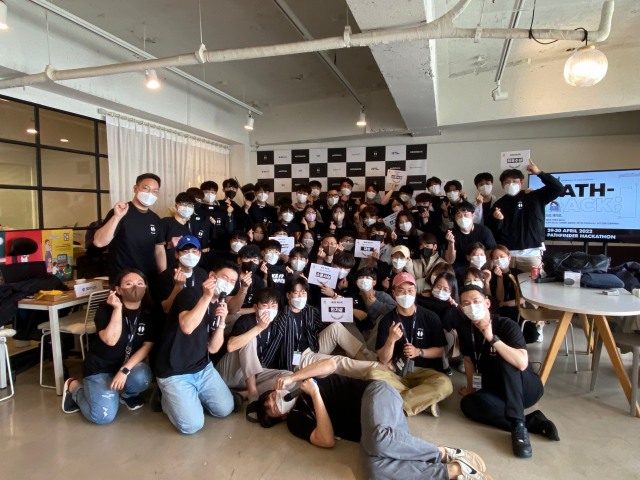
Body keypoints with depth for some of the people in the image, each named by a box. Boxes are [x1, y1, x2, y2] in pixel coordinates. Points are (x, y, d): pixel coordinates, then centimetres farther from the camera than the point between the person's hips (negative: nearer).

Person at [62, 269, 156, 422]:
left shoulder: (149, 313, -8)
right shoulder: (105, 309, -14)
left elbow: (147, 346, -10)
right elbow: (110, 340, -28)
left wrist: (124, 370, -21)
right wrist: (118, 308, -30)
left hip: (129, 364, 3)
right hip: (100, 367, -2)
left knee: (142, 377, -32)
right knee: (103, 416, -18)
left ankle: (128, 395, 7)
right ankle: (74, 387, 13)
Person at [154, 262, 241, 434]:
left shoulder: (219, 306, 6)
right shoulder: (190, 294, -14)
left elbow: (213, 349, 0)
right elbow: (187, 327, -34)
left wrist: (222, 321, -13)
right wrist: (206, 296, -32)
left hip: (203, 368, 7)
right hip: (174, 373, -7)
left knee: (225, 409, 2)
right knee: (192, 425, -14)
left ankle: (192, 396, 24)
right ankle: (167, 397, 13)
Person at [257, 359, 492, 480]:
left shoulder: (303, 380, 14)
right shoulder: (296, 420, 13)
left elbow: (330, 364, -7)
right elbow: (327, 440, -5)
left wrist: (292, 377, -7)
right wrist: (315, 395, -5)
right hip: (372, 429, 3)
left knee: (375, 440, -37)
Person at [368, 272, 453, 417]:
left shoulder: (430, 317, -1)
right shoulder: (387, 321, -1)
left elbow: (440, 350, 4)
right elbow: (384, 360, -5)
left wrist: (419, 352, -14)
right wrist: (391, 340, -25)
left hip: (426, 372, 0)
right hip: (397, 372, 1)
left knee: (445, 384, -32)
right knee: (373, 376, -30)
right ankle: (424, 400, -20)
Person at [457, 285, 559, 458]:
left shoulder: (507, 325, -20)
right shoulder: (464, 329, -5)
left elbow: (522, 363, -35)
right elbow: (468, 360, 10)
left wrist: (492, 338, -37)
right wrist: (471, 388, 13)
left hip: (526, 388, -4)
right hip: (498, 392, 4)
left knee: (504, 361, -35)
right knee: (468, 403, -29)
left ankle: (519, 426, -35)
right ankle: (533, 422, -20)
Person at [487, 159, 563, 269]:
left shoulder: (535, 197, 6)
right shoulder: (499, 204, 10)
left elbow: (558, 188, -3)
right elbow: (492, 230, 8)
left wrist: (539, 173, -7)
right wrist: (497, 219, -14)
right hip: (506, 253, 1)